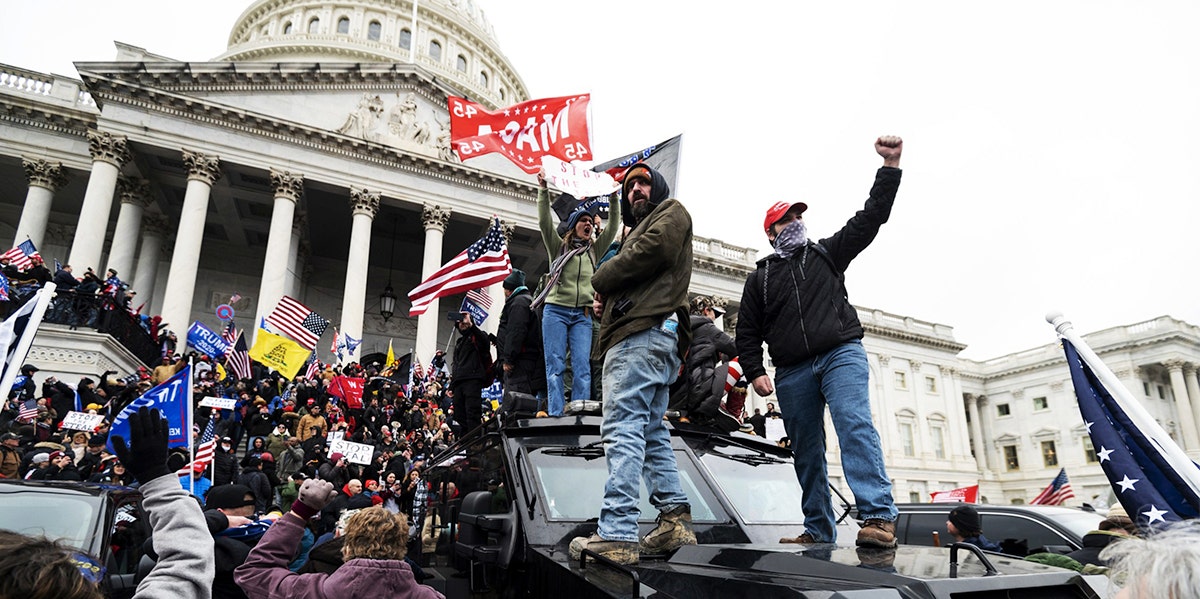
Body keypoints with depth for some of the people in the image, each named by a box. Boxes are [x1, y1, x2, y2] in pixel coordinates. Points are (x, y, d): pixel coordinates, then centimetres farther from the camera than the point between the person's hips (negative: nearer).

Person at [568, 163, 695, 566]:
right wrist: (604, 302, 8)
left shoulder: (672, 213, 9)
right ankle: (675, 521, 8)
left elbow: (650, 251, -12)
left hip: (645, 334, -11)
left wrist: (601, 279, 0)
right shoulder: (638, 230, 36)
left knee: (622, 428, -18)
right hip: (641, 333, 11)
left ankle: (616, 534, -23)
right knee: (651, 433, 8)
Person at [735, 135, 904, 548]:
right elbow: (747, 333, 14)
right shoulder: (759, 278, 19)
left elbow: (870, 218, 9)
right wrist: (755, 372, -1)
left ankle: (879, 518, -30)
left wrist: (890, 166, 0)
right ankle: (818, 532, 11)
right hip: (792, 372, 3)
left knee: (856, 426, -22)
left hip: (841, 354, -2)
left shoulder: (827, 253, 18)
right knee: (806, 452, 4)